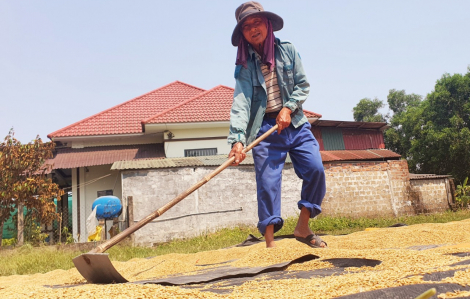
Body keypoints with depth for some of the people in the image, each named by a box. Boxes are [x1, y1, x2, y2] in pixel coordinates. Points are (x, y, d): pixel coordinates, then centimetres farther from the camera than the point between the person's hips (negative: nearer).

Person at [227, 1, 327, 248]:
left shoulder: (287, 51, 4)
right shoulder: (244, 66, -2)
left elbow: (303, 85, 6)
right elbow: (240, 103, -14)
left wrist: (288, 108, -12)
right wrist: (237, 139, -27)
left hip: (295, 124, 2)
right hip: (265, 129, -2)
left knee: (315, 169, -11)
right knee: (267, 182, -6)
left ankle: (303, 227, 5)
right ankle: (270, 242, 1)